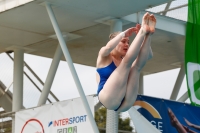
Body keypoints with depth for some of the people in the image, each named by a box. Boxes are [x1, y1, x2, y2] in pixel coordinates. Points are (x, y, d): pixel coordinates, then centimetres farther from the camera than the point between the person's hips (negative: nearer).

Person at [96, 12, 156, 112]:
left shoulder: (124, 61, 25)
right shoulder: (105, 56, 14)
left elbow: (149, 55, 13)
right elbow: (108, 47, -13)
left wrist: (148, 35, 1)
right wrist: (124, 33, -9)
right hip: (108, 98, -5)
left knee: (137, 67, -7)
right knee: (128, 61, -13)